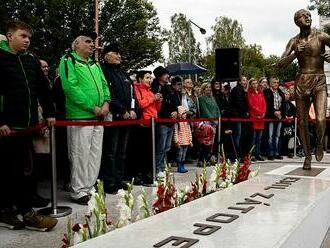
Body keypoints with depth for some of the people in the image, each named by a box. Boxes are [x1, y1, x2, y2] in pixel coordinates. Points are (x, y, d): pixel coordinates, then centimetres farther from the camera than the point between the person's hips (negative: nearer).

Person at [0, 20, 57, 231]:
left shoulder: (32, 61, 14)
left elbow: (44, 89, 18)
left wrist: (49, 113, 11)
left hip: (27, 125, 5)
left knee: (25, 170, 7)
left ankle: (26, 212, 14)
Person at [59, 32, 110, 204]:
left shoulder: (94, 64, 20)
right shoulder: (68, 60, -3)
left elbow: (104, 84, 20)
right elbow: (71, 87, -15)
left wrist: (106, 102, -1)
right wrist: (92, 107, -16)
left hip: (98, 117, 8)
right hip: (80, 117, -7)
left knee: (95, 154, 10)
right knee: (81, 154, -4)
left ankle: (90, 187, 21)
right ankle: (78, 191, 7)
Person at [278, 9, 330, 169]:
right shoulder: (294, 41, 6)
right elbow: (281, 64, 1)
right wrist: (295, 53, -15)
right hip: (301, 82, 2)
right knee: (302, 122, 7)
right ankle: (307, 155, 25)